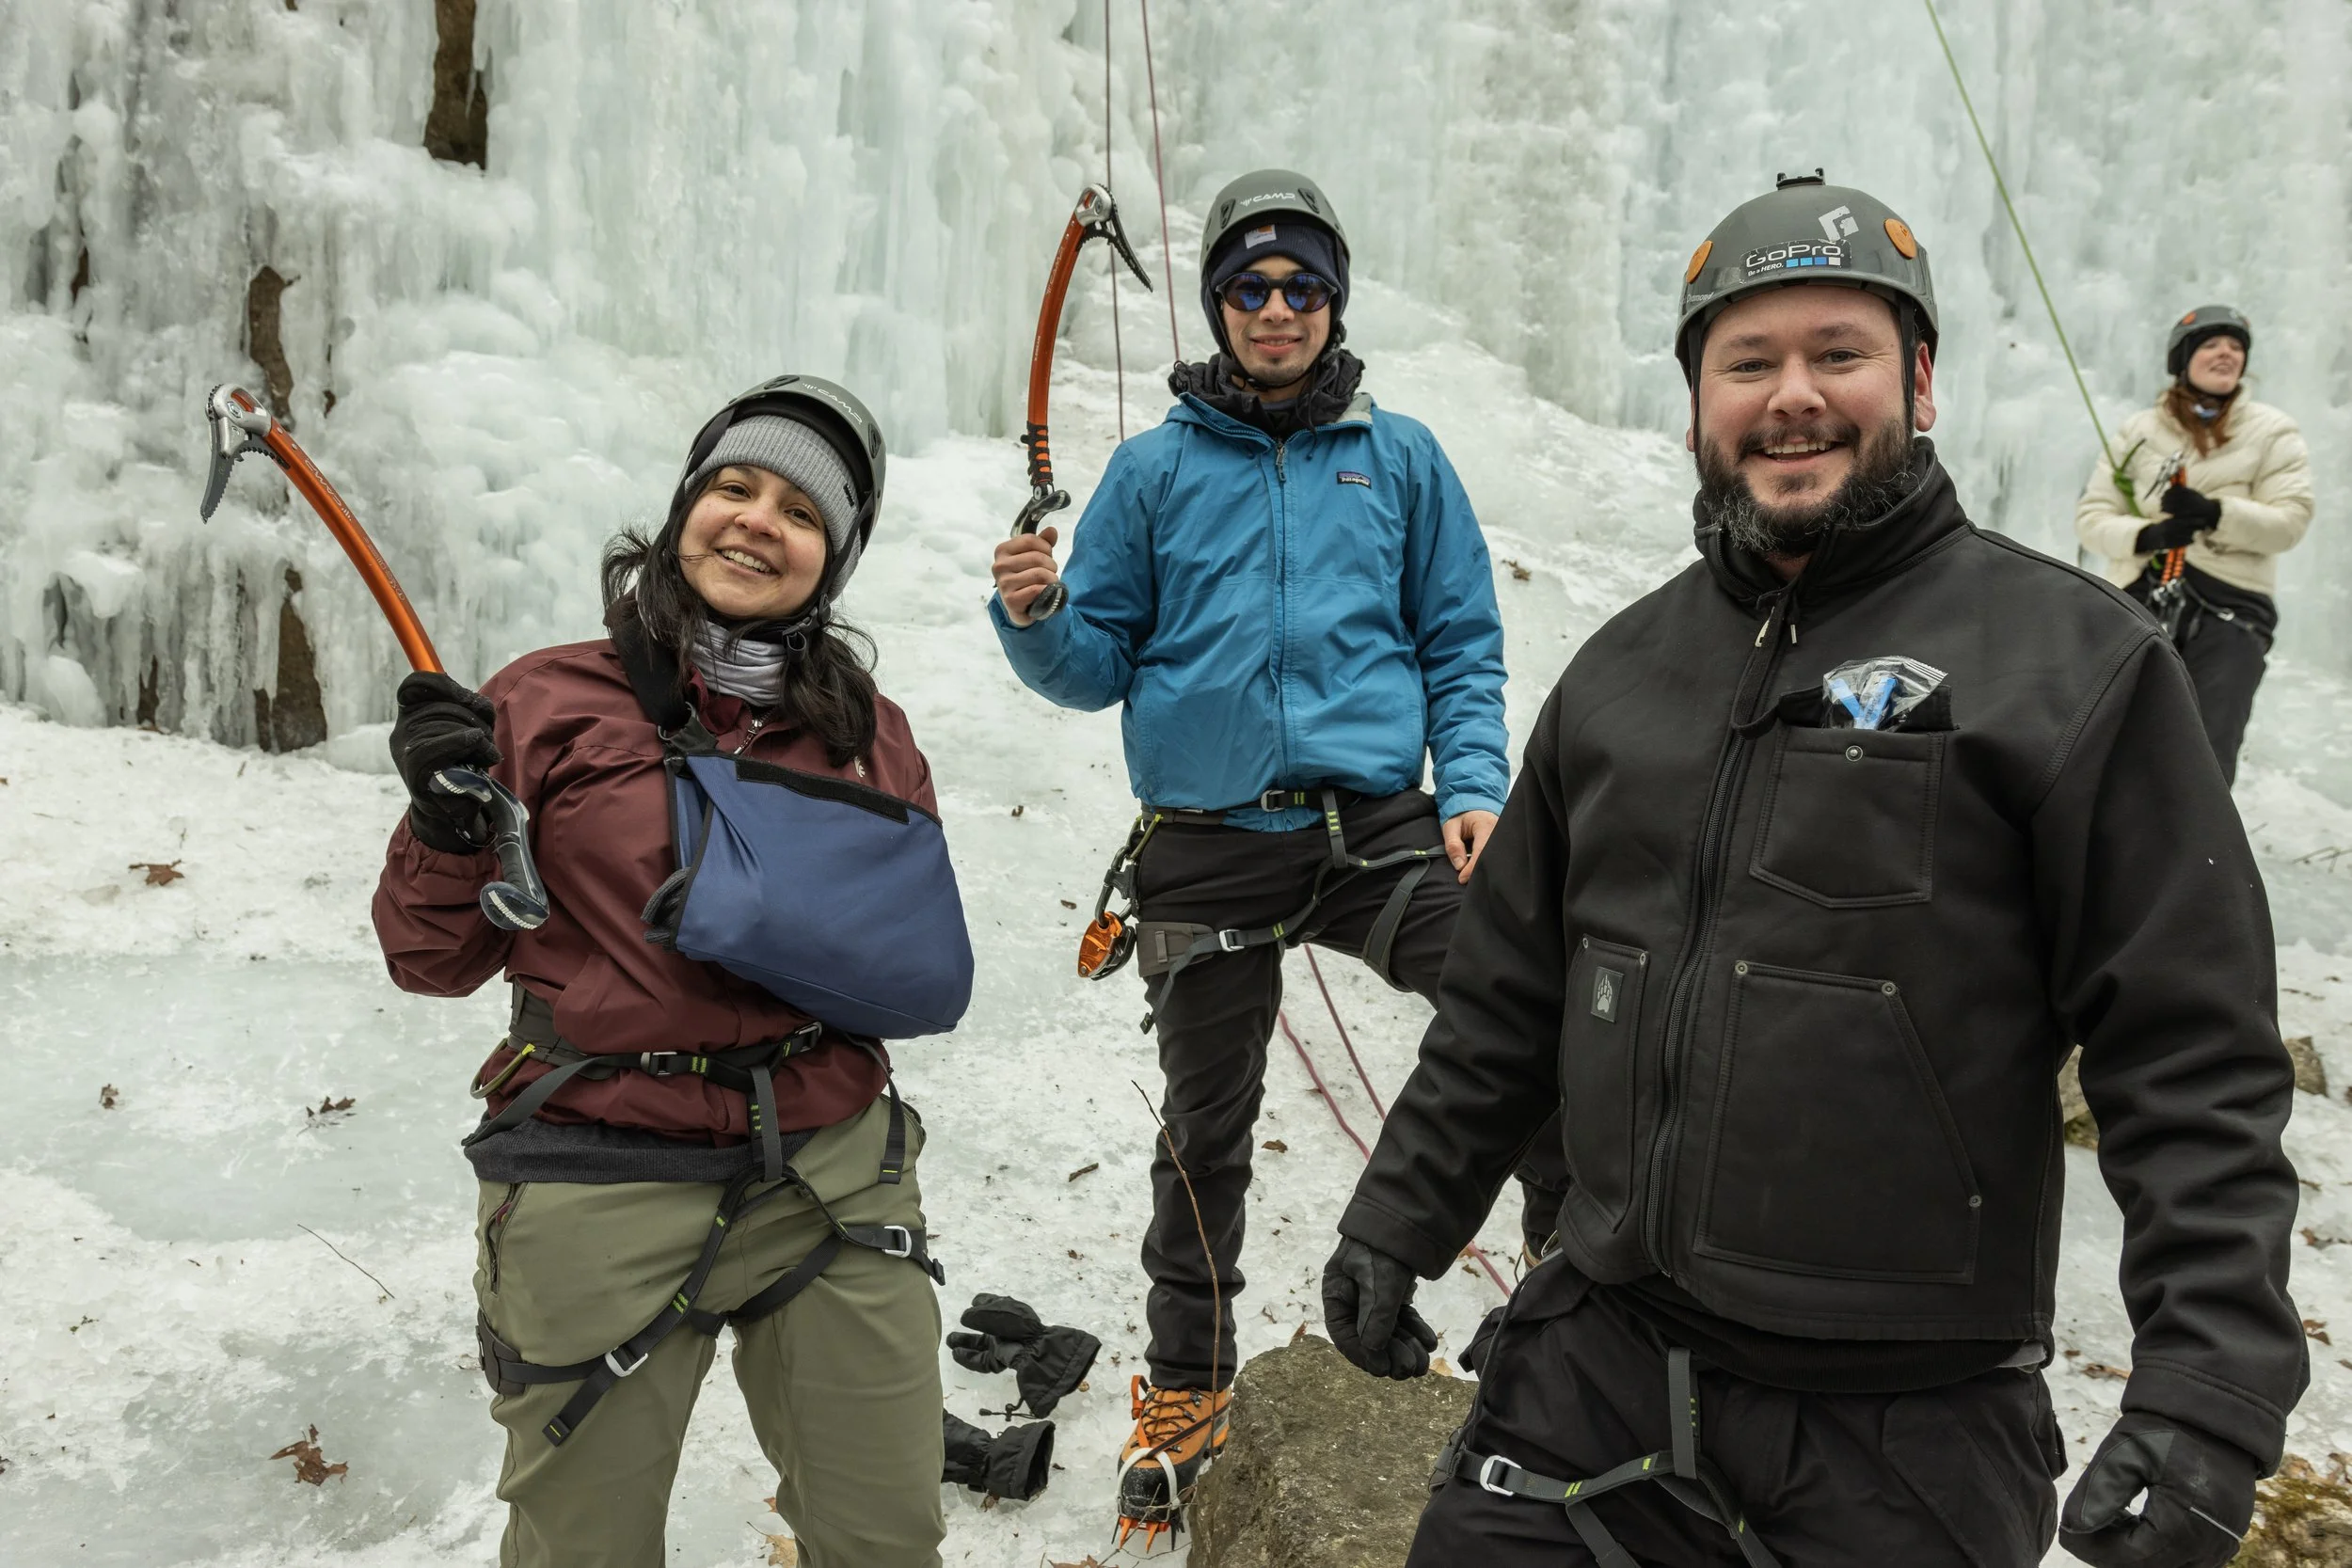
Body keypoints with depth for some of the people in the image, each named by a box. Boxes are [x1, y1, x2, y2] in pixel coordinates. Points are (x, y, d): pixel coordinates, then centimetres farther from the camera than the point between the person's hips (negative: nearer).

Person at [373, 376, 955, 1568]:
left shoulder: (867, 733, 4)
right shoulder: (549, 704, -4)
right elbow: (434, 963, 0)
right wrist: (445, 825, -16)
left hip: (828, 1178, 3)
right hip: (604, 1189, -2)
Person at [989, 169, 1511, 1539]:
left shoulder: (1399, 458, 9)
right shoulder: (1155, 469, 8)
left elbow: (1463, 645, 10)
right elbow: (1102, 666, 9)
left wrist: (1474, 784, -6)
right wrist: (1038, 620, -13)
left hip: (1374, 823, 0)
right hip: (1210, 844, 1)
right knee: (1206, 1131, 11)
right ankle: (1187, 1388, 33)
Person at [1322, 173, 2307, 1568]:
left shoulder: (2075, 662, -7)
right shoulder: (1622, 670, 8)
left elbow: (2197, 1061, -10)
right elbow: (1508, 993, 13)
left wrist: (2213, 1389, -17)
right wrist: (1399, 1219, 13)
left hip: (1903, 1433, -3)